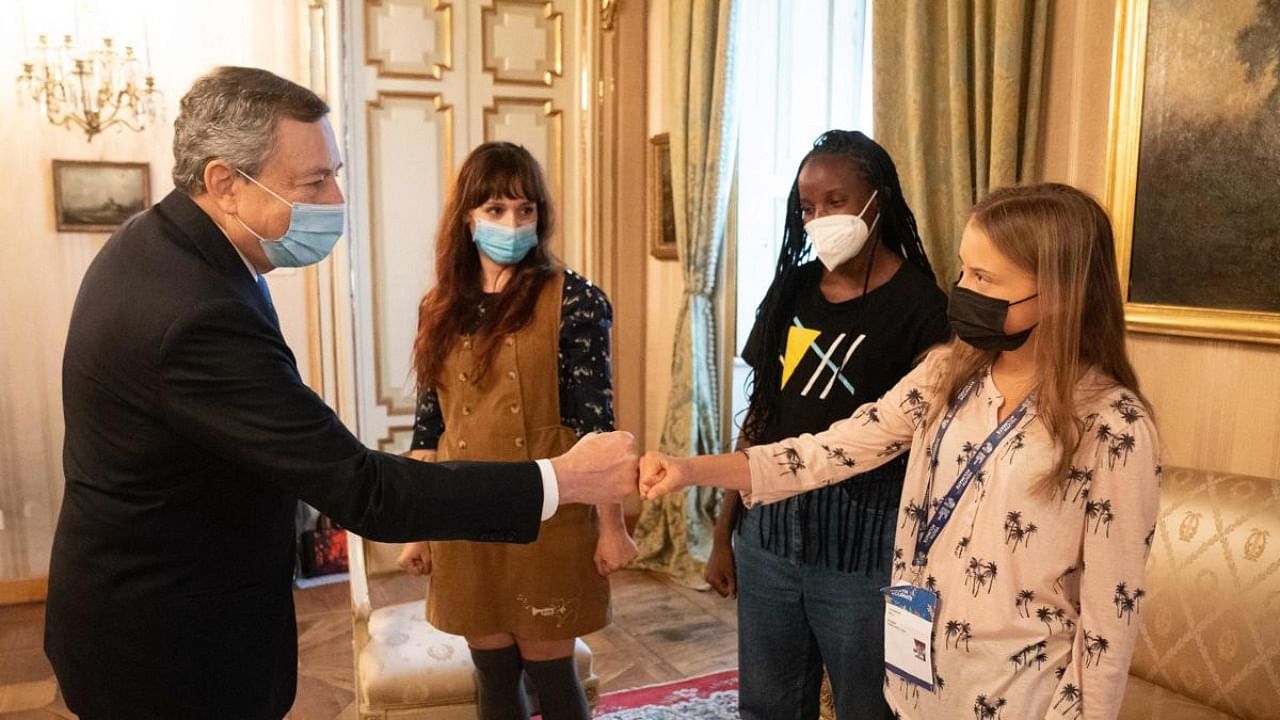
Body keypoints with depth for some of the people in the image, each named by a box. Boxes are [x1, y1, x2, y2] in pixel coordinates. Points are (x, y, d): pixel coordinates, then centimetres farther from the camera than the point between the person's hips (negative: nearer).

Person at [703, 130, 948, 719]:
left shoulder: (919, 306, -10)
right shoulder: (791, 289, 6)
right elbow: (759, 417, 10)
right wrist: (724, 533, 12)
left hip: (863, 541, -5)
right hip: (767, 528, 5)